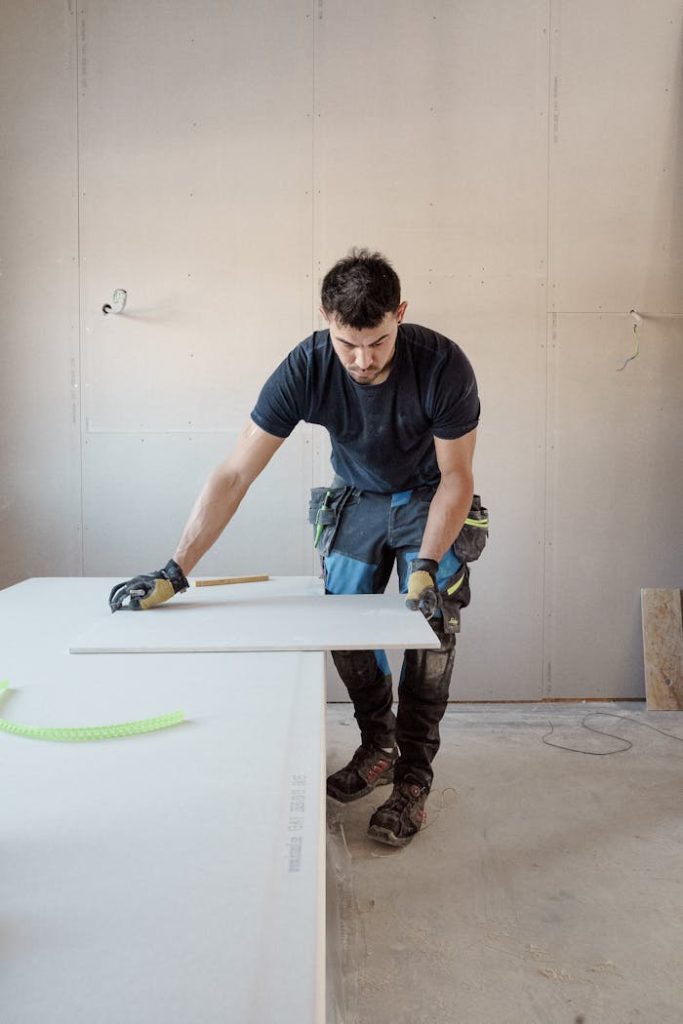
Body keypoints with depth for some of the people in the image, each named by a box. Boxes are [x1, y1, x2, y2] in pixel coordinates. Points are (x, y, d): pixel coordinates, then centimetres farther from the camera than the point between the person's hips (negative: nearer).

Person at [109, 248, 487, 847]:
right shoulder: (307, 368, -27)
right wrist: (175, 573, -30)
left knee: (430, 633, -9)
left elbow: (456, 475, -20)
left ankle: (413, 780, 7)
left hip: (429, 501, -2)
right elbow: (236, 474, -27)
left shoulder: (442, 365, -30)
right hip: (357, 500, 2)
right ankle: (379, 747, 23)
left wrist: (426, 566, -32)